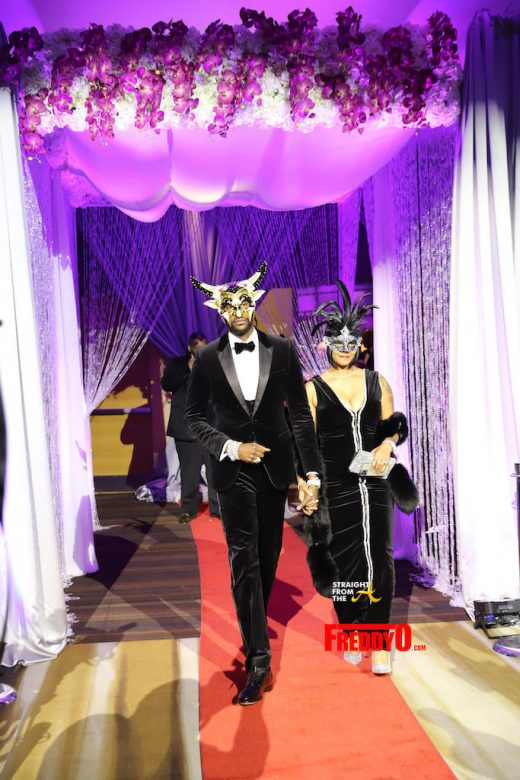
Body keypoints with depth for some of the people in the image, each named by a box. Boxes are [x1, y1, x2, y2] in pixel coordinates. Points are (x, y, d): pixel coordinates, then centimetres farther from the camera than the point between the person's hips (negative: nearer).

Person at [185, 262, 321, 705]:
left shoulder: (283, 351, -1)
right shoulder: (208, 358, -2)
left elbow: (301, 415, -1)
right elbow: (193, 417, 2)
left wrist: (312, 474, -7)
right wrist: (231, 447, -14)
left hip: (275, 467, 2)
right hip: (234, 470, -2)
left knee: (269, 556, 15)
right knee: (244, 560, -6)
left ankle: (254, 630, 40)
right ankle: (259, 659, 1)